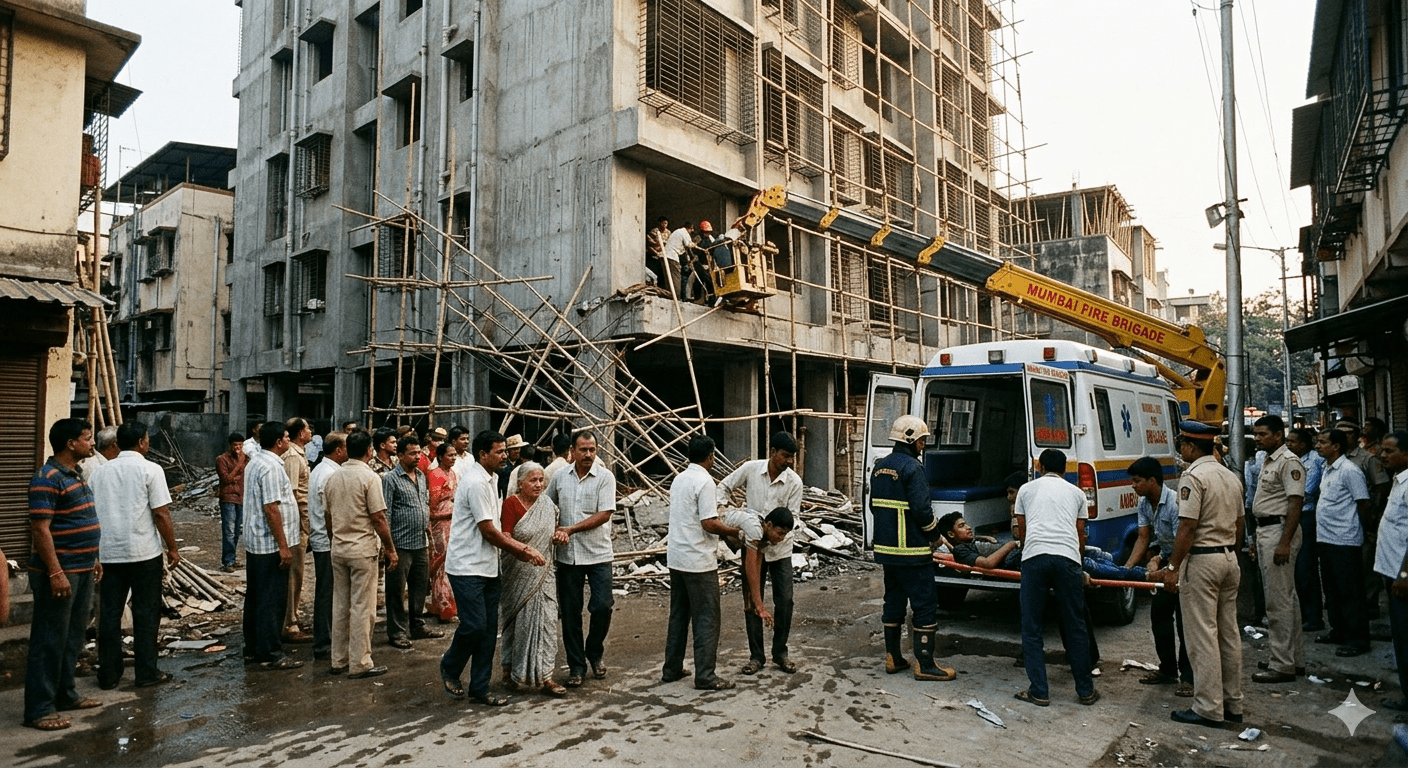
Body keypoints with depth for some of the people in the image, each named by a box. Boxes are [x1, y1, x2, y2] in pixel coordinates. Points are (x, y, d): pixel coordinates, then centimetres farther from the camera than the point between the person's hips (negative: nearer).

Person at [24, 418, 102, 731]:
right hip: (60, 572, -9)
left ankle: (65, 694, 28)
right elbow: (40, 529, -21)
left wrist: (92, 559, 21)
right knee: (50, 641, -1)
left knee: (73, 636, 17)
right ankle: (39, 709, 7)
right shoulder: (48, 478, -17)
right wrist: (55, 573, -24)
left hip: (81, 570, 10)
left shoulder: (75, 474, 13)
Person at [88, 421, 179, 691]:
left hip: (108, 553, 5)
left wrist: (95, 549, 22)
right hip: (143, 552, -4)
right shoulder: (150, 469, -8)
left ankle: (108, 675, 17)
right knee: (146, 613, 4)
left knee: (109, 614, 11)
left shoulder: (100, 472, 8)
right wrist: (172, 548, -2)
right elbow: (161, 514, -11)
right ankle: (147, 673, 10)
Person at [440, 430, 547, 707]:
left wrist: (519, 547, 3)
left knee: (488, 629, 9)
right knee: (474, 625, -8)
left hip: (487, 567, 9)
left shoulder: (489, 480, 14)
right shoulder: (476, 483, -17)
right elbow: (488, 531, -17)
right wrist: (522, 551, -8)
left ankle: (479, 688, 17)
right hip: (467, 567, -9)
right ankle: (449, 668, 19)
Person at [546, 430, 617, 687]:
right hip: (567, 556, 3)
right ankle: (576, 665, 20)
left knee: (602, 606, -4)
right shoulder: (560, 477, 5)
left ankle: (595, 653, 23)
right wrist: (555, 531, -1)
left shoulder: (605, 477, -7)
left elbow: (604, 515, -14)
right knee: (570, 613, 7)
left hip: (598, 554, -2)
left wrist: (570, 529, -18)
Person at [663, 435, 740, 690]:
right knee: (706, 619, 0)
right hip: (699, 561, -8)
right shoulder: (705, 482, -16)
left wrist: (721, 525, 20)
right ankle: (705, 676, 4)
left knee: (678, 615, 16)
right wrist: (732, 530, -5)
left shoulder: (678, 479, 10)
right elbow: (709, 524, -21)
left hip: (676, 558, 9)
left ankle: (671, 669, 23)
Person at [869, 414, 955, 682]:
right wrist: (934, 534, -4)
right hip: (912, 551, -8)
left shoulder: (880, 467, 12)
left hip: (886, 548, 8)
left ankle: (893, 658, 22)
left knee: (893, 602, 16)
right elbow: (922, 509, -20)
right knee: (925, 605, 1)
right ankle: (924, 664, 4)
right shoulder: (912, 468, -15)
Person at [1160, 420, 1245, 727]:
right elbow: (1239, 524, 16)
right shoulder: (1231, 476, 11)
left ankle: (1209, 708, 2)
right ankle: (1233, 704, 22)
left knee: (1203, 636, -2)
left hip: (1201, 560, -9)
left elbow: (1187, 528, -20)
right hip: (1229, 558, 9)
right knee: (1229, 633, 14)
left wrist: (1173, 567, -14)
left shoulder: (1194, 476, -16)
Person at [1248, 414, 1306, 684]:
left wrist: (1284, 542, -25)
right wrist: (1259, 538, 20)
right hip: (1265, 530, 11)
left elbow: (1295, 504, -20)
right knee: (1286, 598, 17)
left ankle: (1282, 666, -2)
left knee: (1278, 600, -7)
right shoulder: (1268, 461, 16)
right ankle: (1294, 657, 26)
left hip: (1280, 531, -11)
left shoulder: (1289, 462, -14)